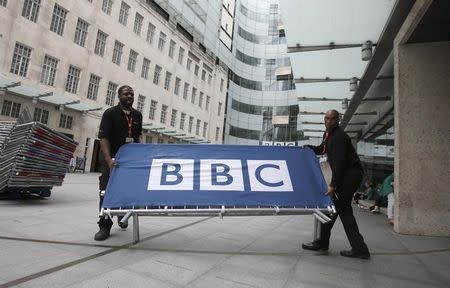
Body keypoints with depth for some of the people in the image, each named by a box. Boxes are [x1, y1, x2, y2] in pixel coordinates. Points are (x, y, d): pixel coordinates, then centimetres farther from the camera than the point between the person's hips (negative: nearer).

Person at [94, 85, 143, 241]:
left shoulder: (137, 115, 5)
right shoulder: (110, 113, -9)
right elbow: (103, 137, -15)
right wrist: (109, 160, -26)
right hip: (112, 158, -4)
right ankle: (105, 226, 6)